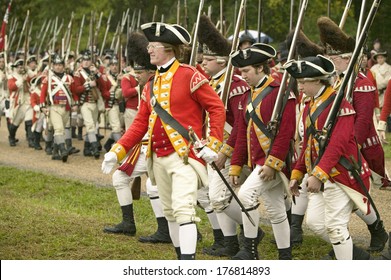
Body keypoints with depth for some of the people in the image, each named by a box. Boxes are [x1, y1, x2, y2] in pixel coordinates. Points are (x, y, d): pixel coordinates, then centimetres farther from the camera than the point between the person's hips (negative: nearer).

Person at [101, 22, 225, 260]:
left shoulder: (189, 76, -8)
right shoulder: (151, 85, 13)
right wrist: (117, 151, 6)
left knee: (183, 209, -16)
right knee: (170, 212, 14)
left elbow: (217, 107, -9)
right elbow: (140, 123, 14)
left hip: (184, 155, -8)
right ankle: (181, 258, 27)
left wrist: (213, 144, -16)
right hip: (159, 158, 8)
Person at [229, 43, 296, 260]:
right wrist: (235, 166, 13)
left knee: (246, 193, -22)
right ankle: (285, 257, 21)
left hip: (274, 161, -9)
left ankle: (250, 249, -14)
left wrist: (272, 163, -23)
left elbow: (286, 131, -19)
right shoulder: (248, 97, 15)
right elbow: (242, 134, 18)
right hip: (257, 161, 9)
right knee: (275, 211, 13)